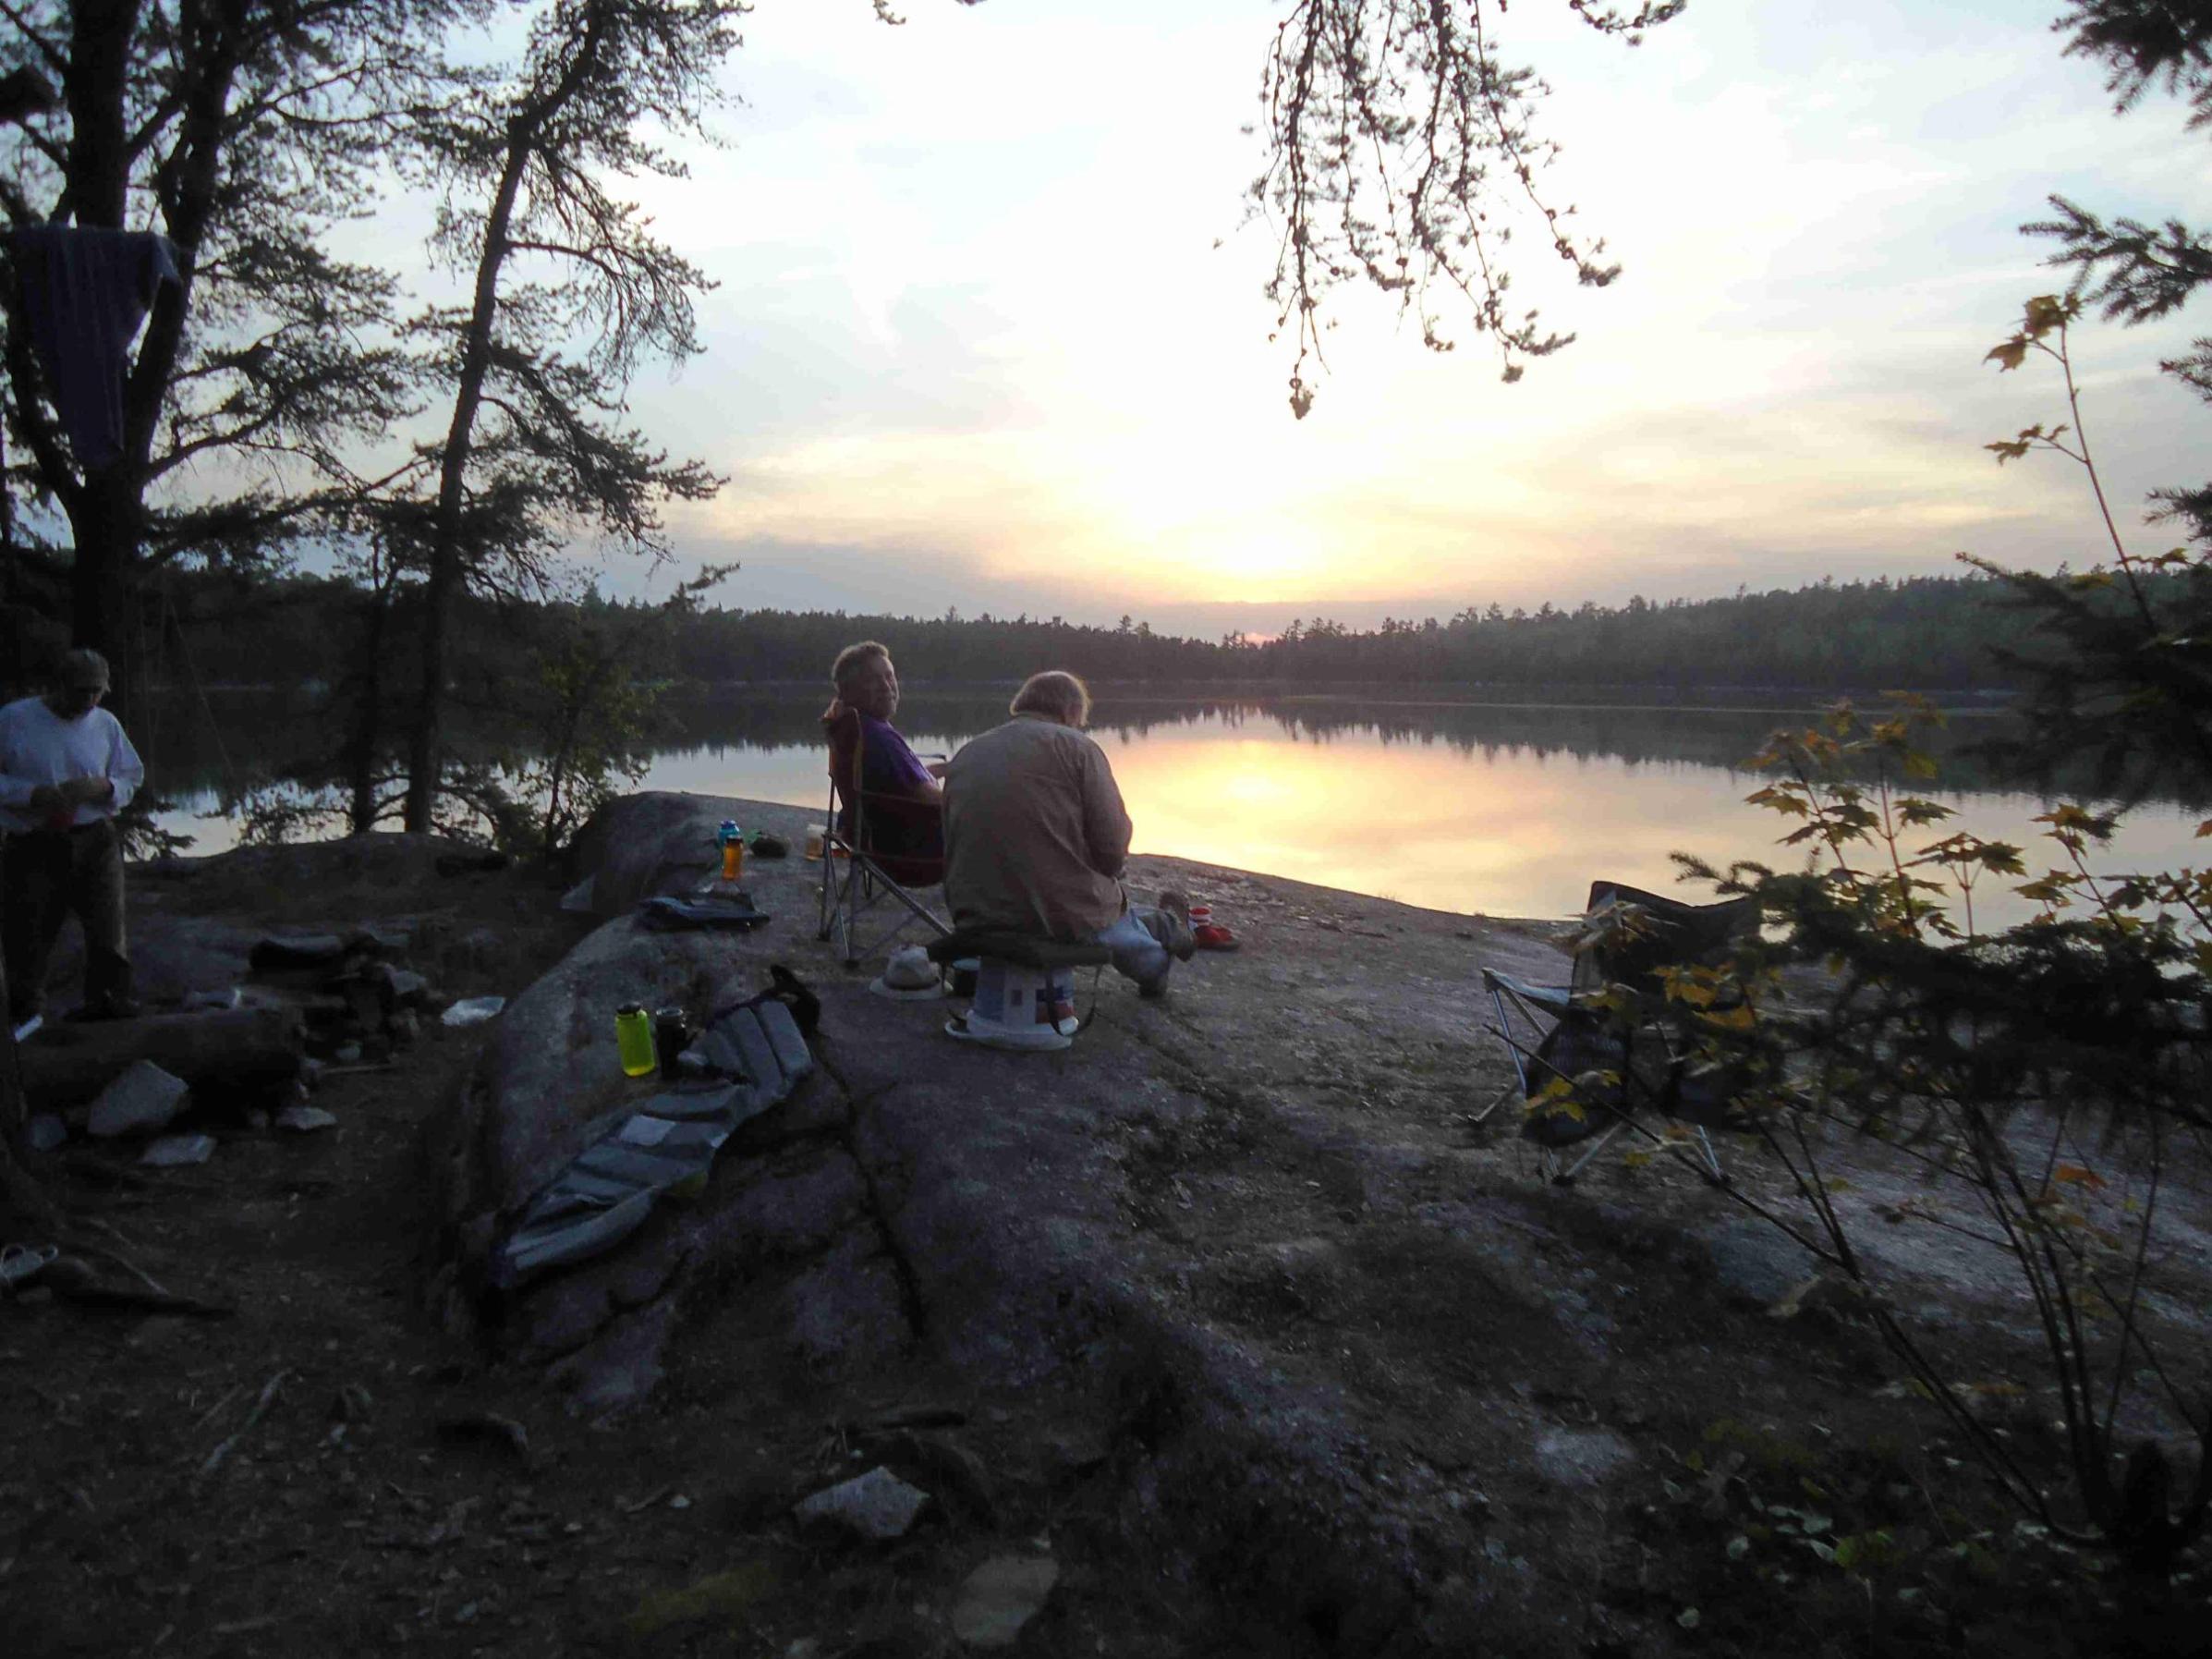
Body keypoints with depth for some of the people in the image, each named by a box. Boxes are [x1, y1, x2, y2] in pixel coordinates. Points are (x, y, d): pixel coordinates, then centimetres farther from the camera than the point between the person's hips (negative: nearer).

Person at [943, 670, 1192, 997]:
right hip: (1067, 911, -6)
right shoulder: (1075, 746, -6)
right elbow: (1112, 844, -11)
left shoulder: (965, 756, 11)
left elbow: (953, 847, 14)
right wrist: (1100, 877, 10)